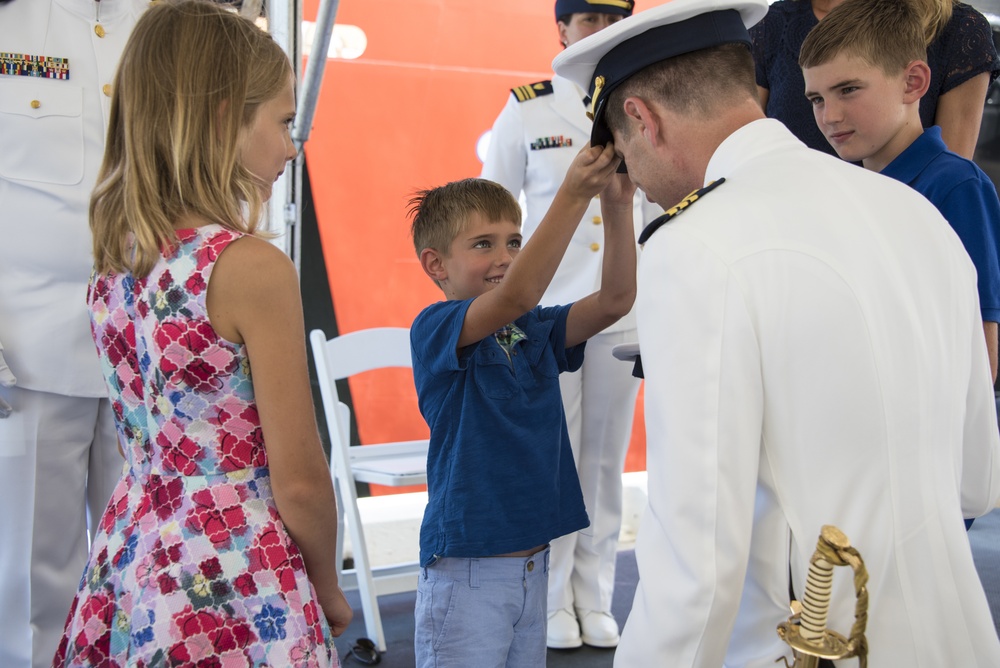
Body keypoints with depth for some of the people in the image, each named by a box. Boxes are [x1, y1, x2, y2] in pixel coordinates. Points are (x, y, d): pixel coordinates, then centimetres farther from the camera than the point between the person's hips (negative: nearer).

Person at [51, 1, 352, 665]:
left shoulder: (114, 258, 2)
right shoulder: (254, 267, -20)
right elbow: (300, 481, -14)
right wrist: (328, 591, -1)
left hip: (133, 564, 8)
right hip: (233, 598, -7)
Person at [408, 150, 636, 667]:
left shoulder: (535, 331, 6)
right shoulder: (433, 329, -12)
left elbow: (614, 300, -7)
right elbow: (518, 295, -29)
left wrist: (617, 206, -18)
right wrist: (573, 194, -34)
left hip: (533, 561, 6)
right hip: (466, 568, -6)